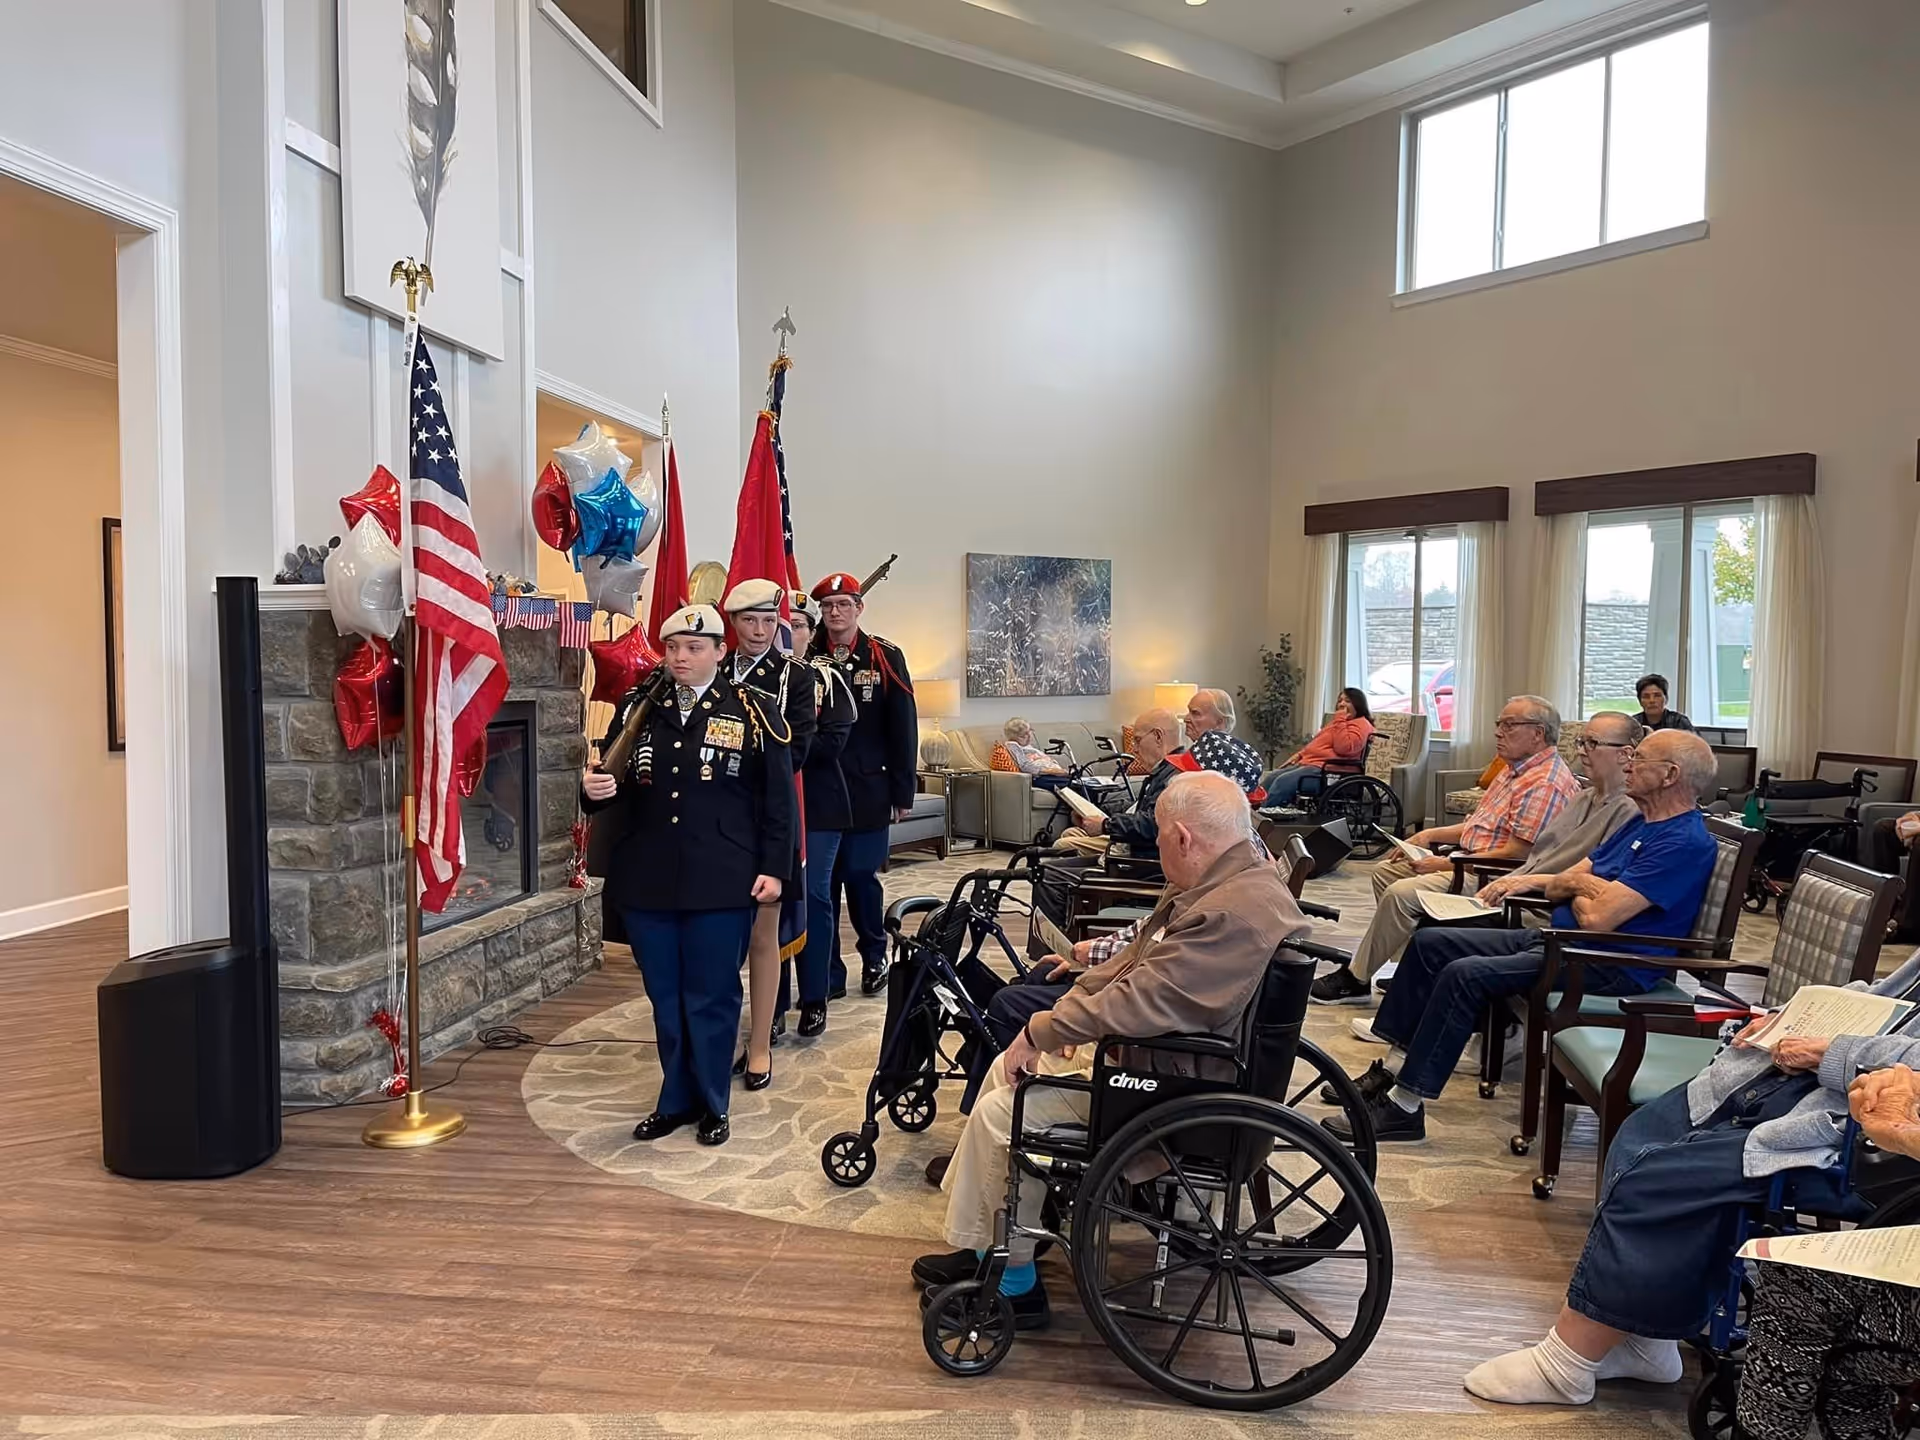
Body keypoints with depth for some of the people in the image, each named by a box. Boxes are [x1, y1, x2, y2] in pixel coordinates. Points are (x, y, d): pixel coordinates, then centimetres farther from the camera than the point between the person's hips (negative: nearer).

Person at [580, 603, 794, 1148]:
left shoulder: (753, 712, -1)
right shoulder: (635, 708, 7)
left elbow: (777, 798, -1)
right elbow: (609, 782, 12)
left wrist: (773, 869, -5)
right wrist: (595, 788, -12)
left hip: (721, 883, -3)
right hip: (646, 880, 3)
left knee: (712, 997, 7)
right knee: (664, 997, 14)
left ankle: (711, 1103, 24)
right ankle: (677, 1098, 30)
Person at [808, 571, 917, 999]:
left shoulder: (885, 658, 0)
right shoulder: (805, 658, 3)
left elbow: (903, 728, -1)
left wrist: (903, 791, -3)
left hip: (867, 791, -1)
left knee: (861, 877, 8)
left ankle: (874, 958, 29)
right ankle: (828, 974, 17)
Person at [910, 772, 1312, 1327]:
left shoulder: (1235, 915, -29)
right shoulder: (1226, 882, 6)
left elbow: (1140, 1004, -31)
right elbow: (1135, 960, 11)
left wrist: (1041, 1032, -18)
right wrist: (1050, 1023, 3)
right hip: (1138, 1048, 11)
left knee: (1001, 1113, -9)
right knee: (1009, 1067, 12)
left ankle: (1013, 1282, 9)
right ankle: (982, 1249, 21)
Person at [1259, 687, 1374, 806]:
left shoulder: (1361, 724, -2)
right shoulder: (1337, 722, 29)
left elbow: (1343, 747, -19)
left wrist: (1340, 720, -13)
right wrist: (1299, 755, 18)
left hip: (1326, 770, -10)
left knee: (1283, 782, -28)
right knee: (1270, 778, -5)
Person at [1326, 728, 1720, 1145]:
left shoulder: (1686, 843, -17)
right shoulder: (1641, 824, 16)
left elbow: (1597, 918, -24)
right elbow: (1569, 881, 18)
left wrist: (1575, 886, -3)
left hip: (1610, 964, -11)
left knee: (1465, 974, -27)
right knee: (1430, 943, 4)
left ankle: (1404, 1108, -21)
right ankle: (1391, 1071, 6)